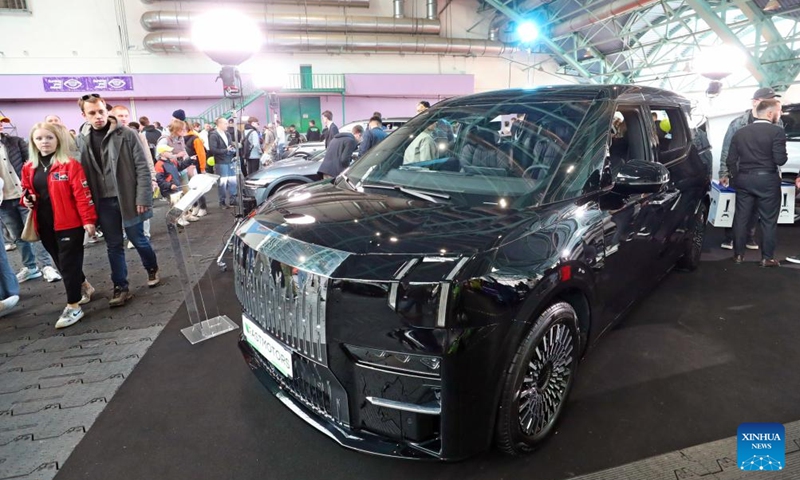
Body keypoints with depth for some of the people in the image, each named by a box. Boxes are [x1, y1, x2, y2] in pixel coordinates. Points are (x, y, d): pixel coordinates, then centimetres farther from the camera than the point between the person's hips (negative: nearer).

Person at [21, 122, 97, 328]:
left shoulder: (70, 165, -9)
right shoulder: (29, 168, 9)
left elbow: (82, 195, -13)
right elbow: (27, 191, 22)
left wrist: (88, 220, -16)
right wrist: (26, 200, -1)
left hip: (69, 223, -6)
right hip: (44, 225, 6)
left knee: (68, 263, -2)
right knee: (62, 263, 17)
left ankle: (73, 307, 7)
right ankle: (84, 287, 39)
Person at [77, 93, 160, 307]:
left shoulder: (127, 135, -6)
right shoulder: (82, 140, 4)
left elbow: (143, 168, -8)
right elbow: (83, 175, 7)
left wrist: (142, 198, -14)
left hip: (128, 198, -3)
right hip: (103, 202, 3)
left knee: (138, 239, 8)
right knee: (113, 245, 9)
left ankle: (152, 269, 33)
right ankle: (120, 287, 18)